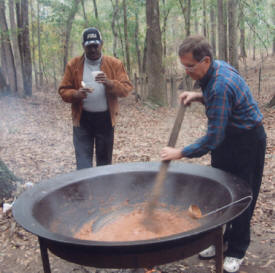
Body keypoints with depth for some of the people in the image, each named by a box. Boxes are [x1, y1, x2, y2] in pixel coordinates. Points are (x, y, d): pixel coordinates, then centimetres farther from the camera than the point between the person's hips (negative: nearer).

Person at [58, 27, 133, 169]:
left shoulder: (114, 64, 1)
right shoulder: (73, 65, 2)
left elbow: (126, 88, -4)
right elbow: (63, 90, 3)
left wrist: (109, 83, -24)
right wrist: (75, 94, -20)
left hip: (106, 119, 1)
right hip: (82, 119, 0)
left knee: (104, 160, 13)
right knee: (83, 161, -3)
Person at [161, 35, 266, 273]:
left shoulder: (221, 85, -32)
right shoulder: (215, 69, -3)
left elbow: (213, 137, -31)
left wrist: (180, 153, -23)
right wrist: (199, 96, -3)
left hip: (247, 142, -9)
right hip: (227, 138, 9)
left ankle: (236, 252, 19)